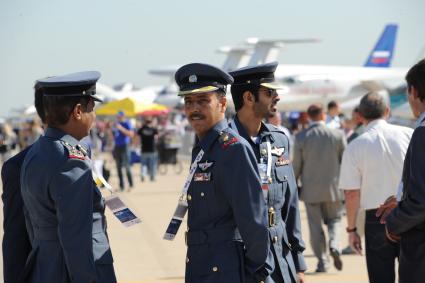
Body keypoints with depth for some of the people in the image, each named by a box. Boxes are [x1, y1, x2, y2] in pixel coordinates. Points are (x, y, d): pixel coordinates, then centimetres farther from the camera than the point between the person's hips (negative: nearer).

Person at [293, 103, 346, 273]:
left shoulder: (301, 137, -6)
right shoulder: (337, 135, -5)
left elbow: (296, 166, -3)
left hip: (310, 189, -1)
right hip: (332, 187, 1)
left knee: (315, 226, 7)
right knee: (334, 219, 17)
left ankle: (322, 262, 5)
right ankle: (334, 245, -9)